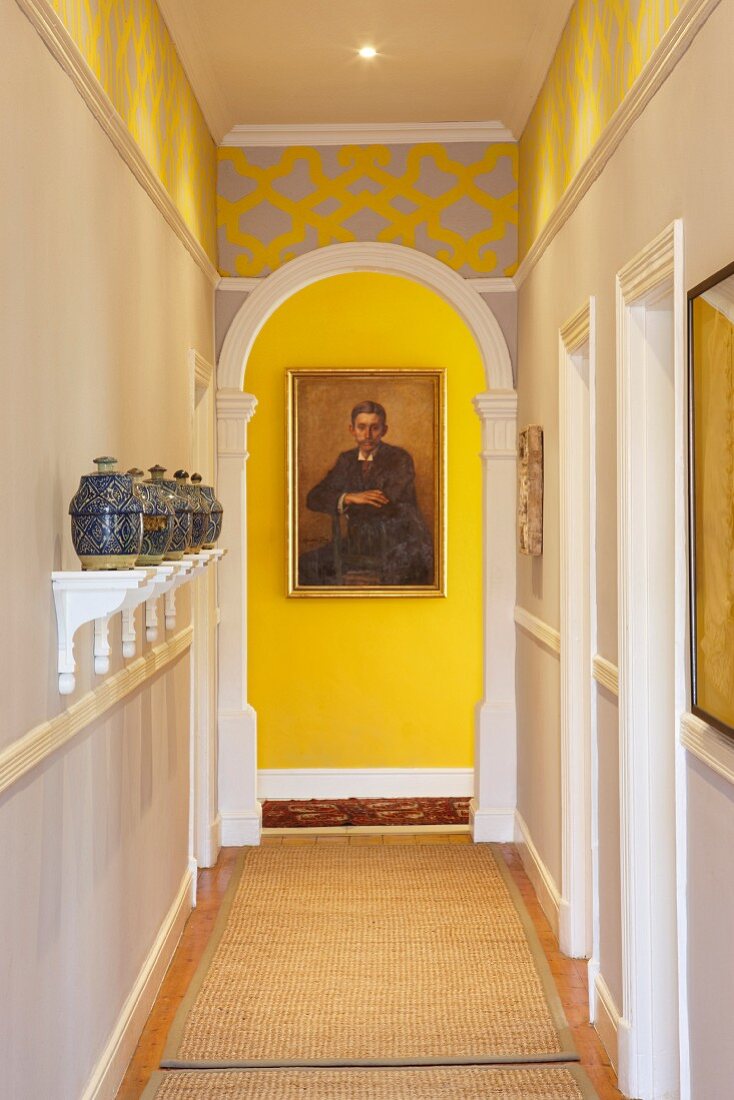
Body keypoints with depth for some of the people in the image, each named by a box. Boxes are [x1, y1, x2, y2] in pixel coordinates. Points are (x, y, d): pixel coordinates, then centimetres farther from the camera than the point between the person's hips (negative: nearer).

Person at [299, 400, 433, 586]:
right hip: (360, 546, 6)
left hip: (398, 545, -5)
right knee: (305, 565, -4)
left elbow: (386, 506, -18)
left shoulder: (400, 459, -7)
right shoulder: (347, 460, 9)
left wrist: (338, 504, -7)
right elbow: (313, 498, 2)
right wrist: (349, 498, -18)